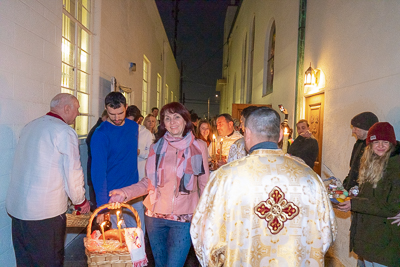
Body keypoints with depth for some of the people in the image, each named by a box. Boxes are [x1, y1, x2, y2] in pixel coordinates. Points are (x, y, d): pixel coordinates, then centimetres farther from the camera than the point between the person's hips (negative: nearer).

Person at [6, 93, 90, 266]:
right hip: (45, 212, -8)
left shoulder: (30, 126, 12)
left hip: (16, 207, 8)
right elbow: (73, 172, -14)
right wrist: (80, 201, 2)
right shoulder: (65, 132, -13)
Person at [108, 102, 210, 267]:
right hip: (155, 216, 3)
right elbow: (149, 182, 5)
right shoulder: (157, 147, 4)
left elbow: (204, 184, 3)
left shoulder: (198, 146, -2)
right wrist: (125, 193, -9)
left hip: (183, 218, -3)